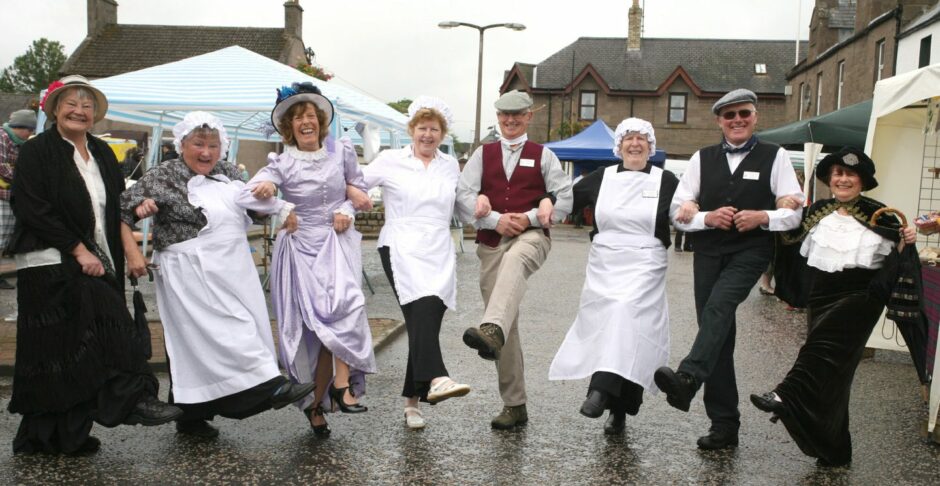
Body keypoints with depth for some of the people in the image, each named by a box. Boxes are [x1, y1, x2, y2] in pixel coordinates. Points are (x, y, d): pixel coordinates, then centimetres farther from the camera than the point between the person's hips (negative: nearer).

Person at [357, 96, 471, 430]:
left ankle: (412, 400, 12)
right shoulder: (391, 160, 7)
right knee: (422, 309, -28)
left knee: (427, 322, 1)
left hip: (439, 252, 4)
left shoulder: (450, 166, 17)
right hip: (402, 249, -3)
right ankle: (435, 379, -41)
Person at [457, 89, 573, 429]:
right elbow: (464, 192, 2)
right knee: (509, 329, 2)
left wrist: (530, 217, -10)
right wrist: (496, 220, -13)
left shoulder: (543, 155, 12)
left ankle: (491, 330, -63)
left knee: (514, 261, -42)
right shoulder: (483, 154, 15)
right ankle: (514, 405, 11)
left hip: (531, 236, -2)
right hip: (491, 242, 2)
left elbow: (566, 197, 4)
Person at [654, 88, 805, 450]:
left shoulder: (774, 157, 6)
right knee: (718, 331, 3)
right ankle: (724, 426, 10)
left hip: (751, 251, -3)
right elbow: (678, 211, 7)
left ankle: (686, 379, -46)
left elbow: (794, 212, 3)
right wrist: (707, 218, -11)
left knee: (718, 307, -30)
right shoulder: (702, 158, 11)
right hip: (708, 253, 3)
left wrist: (762, 217, -16)